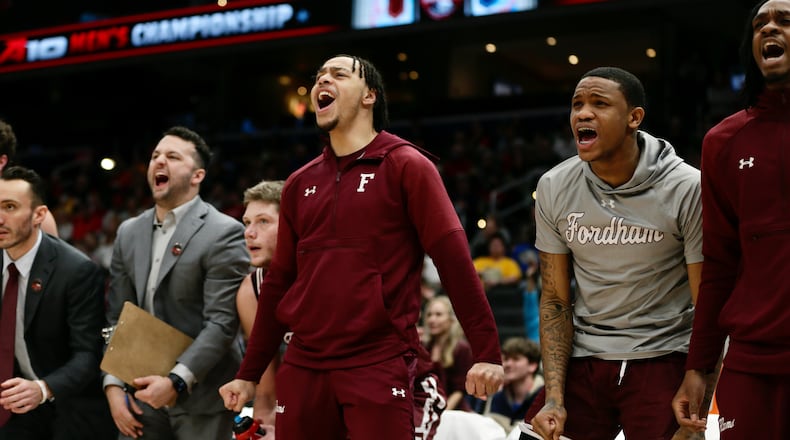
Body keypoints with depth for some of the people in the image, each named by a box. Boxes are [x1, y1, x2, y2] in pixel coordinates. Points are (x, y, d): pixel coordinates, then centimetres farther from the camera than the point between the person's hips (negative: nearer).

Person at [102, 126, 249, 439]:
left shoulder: (223, 233, -9)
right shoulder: (129, 232, 11)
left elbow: (221, 322, -15)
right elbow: (116, 317, 10)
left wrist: (177, 380, -21)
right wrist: (113, 384, 0)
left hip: (200, 399, -5)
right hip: (142, 392, 5)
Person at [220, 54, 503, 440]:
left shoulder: (405, 166, 0)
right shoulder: (300, 183, 14)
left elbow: (454, 259, -7)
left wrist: (487, 351, -14)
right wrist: (250, 373, 17)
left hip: (380, 366, -5)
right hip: (302, 367, 5)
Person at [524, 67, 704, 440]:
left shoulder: (687, 189, -12)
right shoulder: (553, 188, -1)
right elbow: (556, 301, 4)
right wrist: (554, 398, -5)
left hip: (662, 358, -3)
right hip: (583, 358, 3)